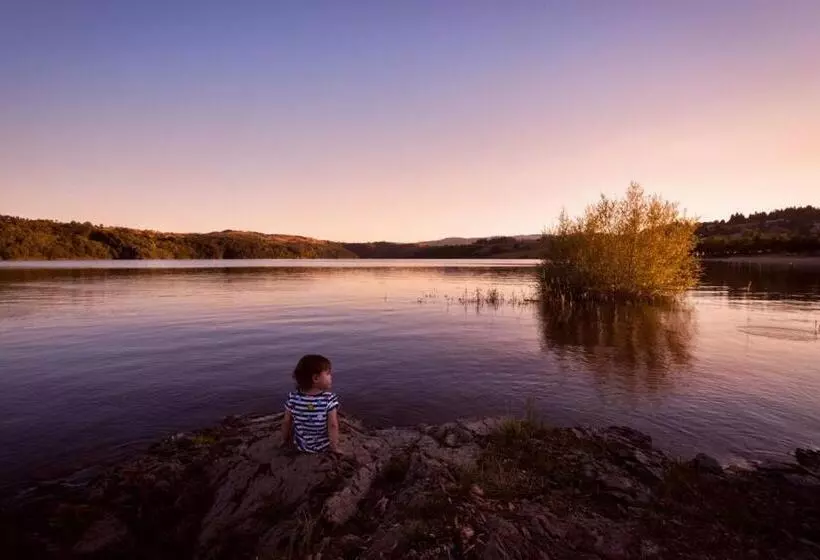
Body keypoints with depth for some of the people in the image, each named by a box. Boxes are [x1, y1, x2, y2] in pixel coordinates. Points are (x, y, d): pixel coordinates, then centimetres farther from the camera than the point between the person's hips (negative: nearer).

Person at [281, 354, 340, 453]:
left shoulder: (293, 397, -16)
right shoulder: (329, 399, -25)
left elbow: (287, 422, -6)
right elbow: (333, 426, -23)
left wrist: (285, 441, 10)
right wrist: (334, 447, -11)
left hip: (300, 445, 3)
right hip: (324, 447, -3)